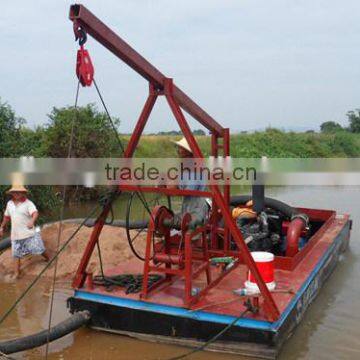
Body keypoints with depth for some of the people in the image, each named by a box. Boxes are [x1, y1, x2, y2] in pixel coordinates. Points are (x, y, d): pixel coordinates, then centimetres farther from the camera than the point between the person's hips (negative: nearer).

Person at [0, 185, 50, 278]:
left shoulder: (28, 203, -11)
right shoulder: (9, 203, 7)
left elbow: (35, 213, -28)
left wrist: (32, 221, -48)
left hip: (29, 233, -5)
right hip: (15, 235, 5)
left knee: (40, 250, -1)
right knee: (16, 255, 8)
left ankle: (49, 260, 24)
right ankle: (16, 273, 16)